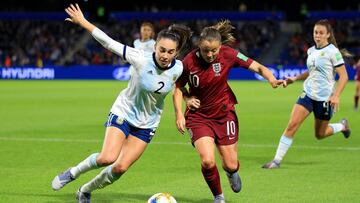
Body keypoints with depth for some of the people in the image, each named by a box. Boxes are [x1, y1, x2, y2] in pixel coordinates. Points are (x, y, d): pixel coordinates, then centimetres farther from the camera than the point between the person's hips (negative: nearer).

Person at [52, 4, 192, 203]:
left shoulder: (178, 69, -16)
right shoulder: (141, 59, -24)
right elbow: (108, 43, -20)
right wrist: (82, 21, -17)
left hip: (146, 125, 3)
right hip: (123, 113, -3)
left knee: (121, 168, -5)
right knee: (107, 158, -22)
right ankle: (73, 172, 7)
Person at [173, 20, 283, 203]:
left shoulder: (227, 54, -16)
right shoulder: (189, 61, -18)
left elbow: (258, 67, -12)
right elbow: (178, 87, -2)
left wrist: (271, 79, -32)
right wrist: (179, 114, -13)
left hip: (224, 113, 1)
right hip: (198, 115, -1)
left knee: (231, 165, 3)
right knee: (207, 161, -20)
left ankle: (231, 172, 45)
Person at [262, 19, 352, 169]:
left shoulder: (333, 51, -11)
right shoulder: (311, 51, 8)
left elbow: (343, 75, -13)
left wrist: (336, 95, -23)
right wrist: (294, 79, 11)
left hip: (325, 98, -5)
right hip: (308, 93, 5)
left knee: (320, 134, 10)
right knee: (292, 125, -11)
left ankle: (342, 126, 41)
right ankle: (277, 160, -7)